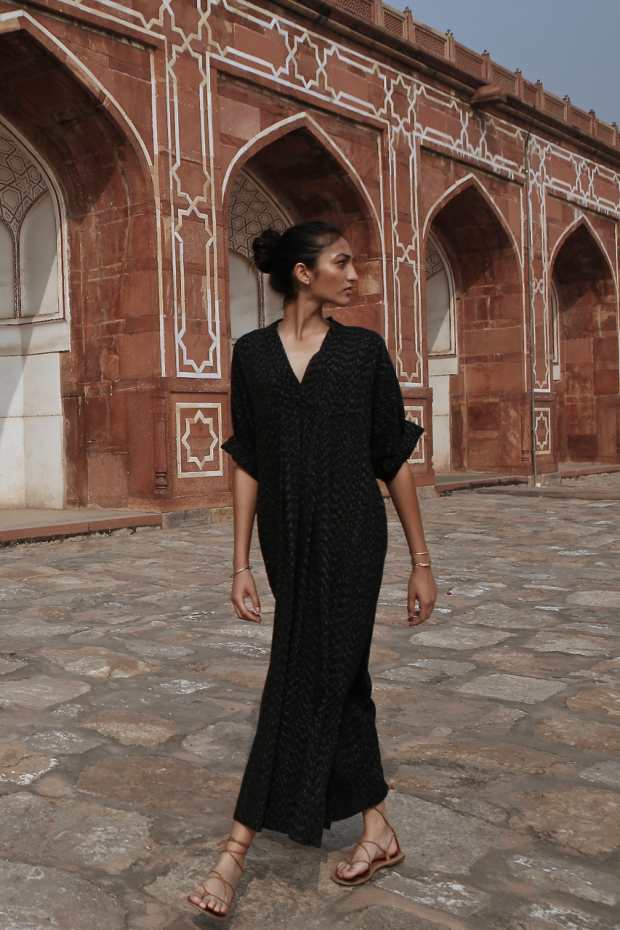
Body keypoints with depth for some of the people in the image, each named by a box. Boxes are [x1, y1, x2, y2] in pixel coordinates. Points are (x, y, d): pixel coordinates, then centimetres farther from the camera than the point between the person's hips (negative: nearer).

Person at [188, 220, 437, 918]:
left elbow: (394, 459, 3)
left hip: (349, 538, -3)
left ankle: (237, 851, 4)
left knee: (308, 681, -4)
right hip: (287, 540, 3)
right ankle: (379, 830, 27)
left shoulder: (365, 350, 1)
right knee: (340, 678, 12)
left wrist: (421, 562, 3)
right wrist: (241, 564, -1)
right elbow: (247, 464, 4)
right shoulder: (252, 353, 4)